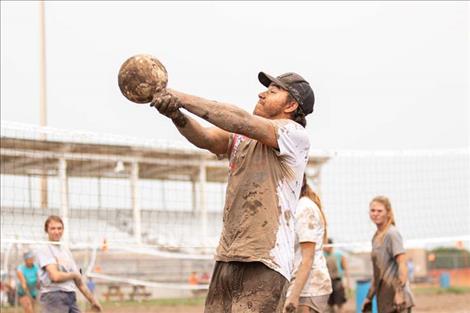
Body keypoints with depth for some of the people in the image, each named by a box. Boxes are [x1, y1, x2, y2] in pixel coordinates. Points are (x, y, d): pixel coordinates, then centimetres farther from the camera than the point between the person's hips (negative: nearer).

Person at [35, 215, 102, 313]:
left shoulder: (66, 250, 18)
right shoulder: (43, 250, -6)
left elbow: (78, 281, 22)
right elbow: (55, 276, -18)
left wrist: (92, 300, 23)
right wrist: (74, 275, 0)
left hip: (71, 297, 8)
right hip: (53, 296, -8)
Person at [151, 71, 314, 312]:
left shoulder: (295, 135, -3)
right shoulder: (240, 137, 18)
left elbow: (241, 122, -16)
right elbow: (205, 137, -1)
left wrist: (184, 98, -17)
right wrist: (175, 114, -23)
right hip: (226, 259, 7)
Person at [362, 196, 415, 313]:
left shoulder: (392, 234, -8)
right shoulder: (376, 237, 16)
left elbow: (402, 264, -15)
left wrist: (400, 293, -22)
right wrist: (369, 297, 20)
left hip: (396, 298, -8)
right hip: (384, 299, 8)